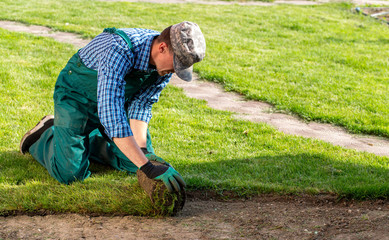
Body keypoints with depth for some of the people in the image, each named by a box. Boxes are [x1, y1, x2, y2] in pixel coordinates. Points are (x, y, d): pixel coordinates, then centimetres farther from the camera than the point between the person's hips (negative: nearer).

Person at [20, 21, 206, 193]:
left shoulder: (166, 58, -19)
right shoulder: (119, 51, -42)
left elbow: (141, 104, -9)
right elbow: (111, 115, -48)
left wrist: (143, 149, -23)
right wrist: (148, 168, -51)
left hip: (115, 98, 7)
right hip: (77, 96, -6)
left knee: (134, 164, 5)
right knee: (70, 173, -17)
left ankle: (89, 140, 27)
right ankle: (46, 135, 14)